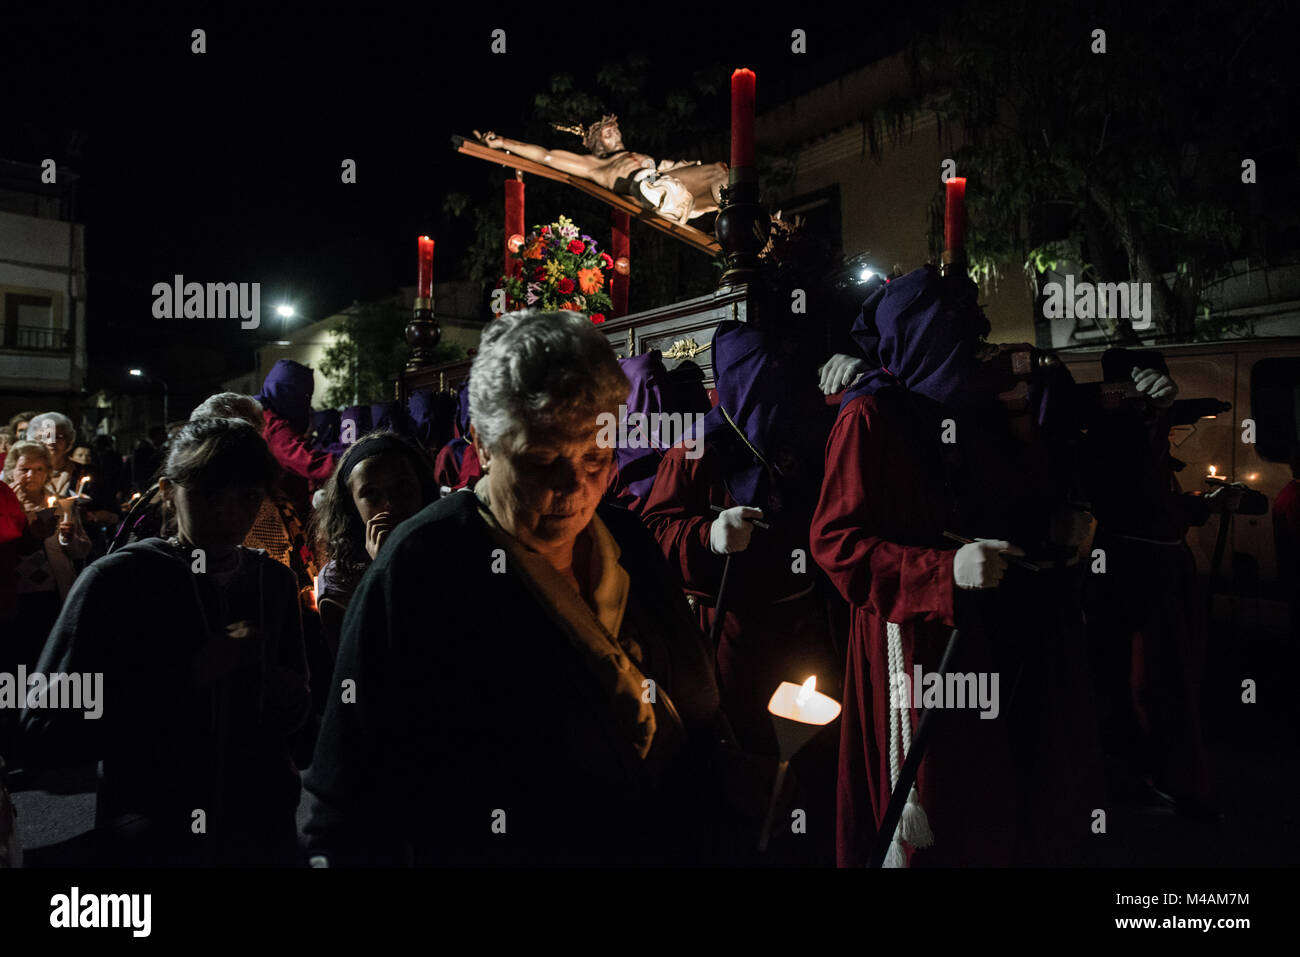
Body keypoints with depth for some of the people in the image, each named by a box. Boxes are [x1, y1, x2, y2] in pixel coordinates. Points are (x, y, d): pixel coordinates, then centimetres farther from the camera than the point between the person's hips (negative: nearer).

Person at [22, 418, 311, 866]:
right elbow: (45, 735, -16)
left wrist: (267, 677, -13)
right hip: (151, 844, -4)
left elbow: (295, 713, 7)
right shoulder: (118, 578, -11)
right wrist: (186, 678, -23)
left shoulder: (274, 580, 2)